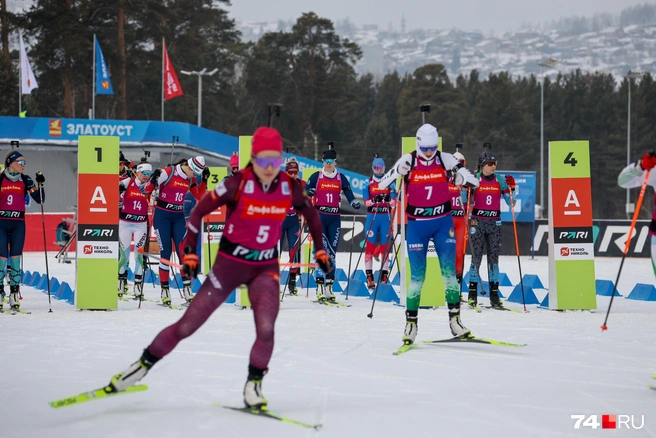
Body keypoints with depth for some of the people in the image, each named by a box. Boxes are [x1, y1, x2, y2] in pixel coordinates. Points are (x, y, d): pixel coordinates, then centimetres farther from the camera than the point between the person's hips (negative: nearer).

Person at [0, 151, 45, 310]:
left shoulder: (25, 180, 6)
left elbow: (39, 200, 3)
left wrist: (40, 184, -9)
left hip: (18, 224, 2)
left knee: (15, 258, 0)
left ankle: (14, 295, 4)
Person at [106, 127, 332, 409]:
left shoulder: (290, 187, -9)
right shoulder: (238, 184, -19)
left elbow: (312, 216, 12)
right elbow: (200, 210, -8)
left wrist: (320, 250, 11)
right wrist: (189, 252, -7)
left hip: (265, 267, 2)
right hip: (230, 263, -2)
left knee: (265, 328, -21)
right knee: (188, 325, 1)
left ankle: (253, 386, -1)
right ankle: (143, 365, 20)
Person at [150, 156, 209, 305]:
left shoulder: (190, 179, 4)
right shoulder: (168, 172, -13)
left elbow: (199, 196, 12)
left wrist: (204, 180, 2)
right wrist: (154, 181, -31)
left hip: (179, 217, 5)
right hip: (162, 216, -5)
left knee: (183, 252, -4)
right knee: (166, 252, -5)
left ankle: (187, 290, -4)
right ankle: (165, 291, 3)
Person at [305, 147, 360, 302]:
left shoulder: (341, 178, 11)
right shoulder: (316, 176, 5)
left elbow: (348, 192, 6)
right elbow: (305, 190, 1)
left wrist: (354, 202, -14)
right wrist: (308, 192, -22)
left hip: (334, 218, 3)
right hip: (319, 216, -3)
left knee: (332, 252, 3)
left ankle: (329, 286, 8)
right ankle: (320, 287, -16)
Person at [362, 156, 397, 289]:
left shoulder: (390, 183, 8)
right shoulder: (368, 183, 6)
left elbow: (394, 202, -2)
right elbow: (366, 202, -3)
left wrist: (388, 199, -24)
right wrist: (374, 200, -24)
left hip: (386, 217, 1)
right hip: (372, 217, -1)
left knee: (385, 246, 2)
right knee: (370, 245, -5)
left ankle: (384, 275, 8)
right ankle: (369, 275, -3)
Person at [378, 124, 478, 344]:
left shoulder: (445, 159, -3)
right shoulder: (408, 161, -7)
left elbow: (474, 182, -5)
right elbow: (382, 185, -9)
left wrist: (463, 179, -25)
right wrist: (398, 172, -26)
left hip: (443, 223, 1)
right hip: (417, 225, -1)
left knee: (449, 272, -3)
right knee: (417, 276, -3)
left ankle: (455, 319, 4)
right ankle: (411, 323, 6)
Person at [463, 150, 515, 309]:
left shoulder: (500, 180, 7)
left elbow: (510, 202, 8)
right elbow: (465, 201, 1)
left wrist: (511, 188, -6)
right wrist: (466, 187, -15)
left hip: (494, 222, 3)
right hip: (477, 221, -3)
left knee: (494, 257, 2)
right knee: (476, 256, -6)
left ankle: (494, 293, 5)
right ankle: (473, 292, 0)